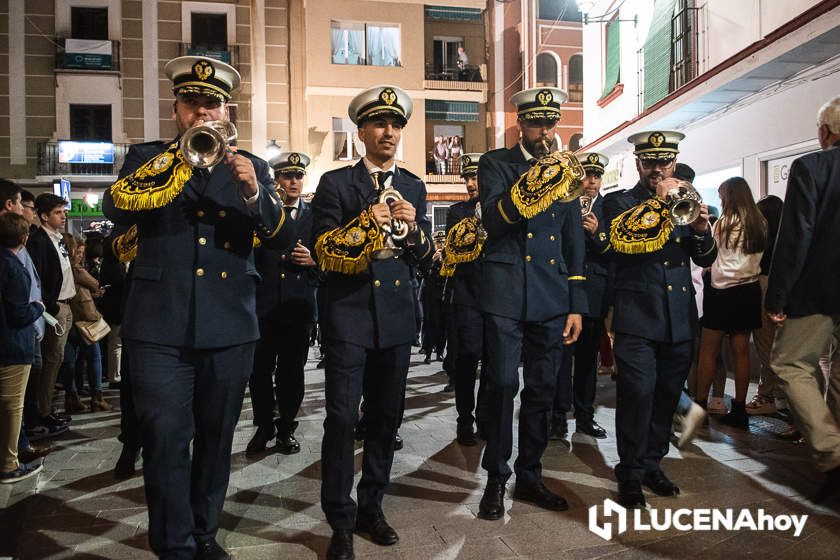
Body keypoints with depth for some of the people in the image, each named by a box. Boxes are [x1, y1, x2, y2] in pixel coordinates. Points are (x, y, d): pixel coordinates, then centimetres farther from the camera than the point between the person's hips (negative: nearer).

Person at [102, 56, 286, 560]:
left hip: (230, 326, 2)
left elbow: (277, 231, -1)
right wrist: (180, 157, -17)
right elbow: (117, 208, -8)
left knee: (216, 438, 12)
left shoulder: (251, 167, 11)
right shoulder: (147, 157, 9)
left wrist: (253, 191, -20)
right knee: (167, 439, -2)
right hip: (161, 325, -1)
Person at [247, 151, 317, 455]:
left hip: (298, 304, 1)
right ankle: (264, 426, 23)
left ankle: (286, 428, 23)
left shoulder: (314, 215, 10)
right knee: (260, 370, 5)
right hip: (264, 302, -1)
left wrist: (312, 260, -10)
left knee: (292, 371, 8)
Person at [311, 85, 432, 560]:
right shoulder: (335, 182, 1)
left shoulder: (413, 187, 11)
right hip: (350, 314, -3)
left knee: (387, 417, 11)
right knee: (342, 418, -5)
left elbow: (427, 256, 9)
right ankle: (341, 521, 11)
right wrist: (363, 223, -19)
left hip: (397, 316, 4)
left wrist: (413, 227, -10)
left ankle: (372, 507, 27)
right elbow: (323, 251, -6)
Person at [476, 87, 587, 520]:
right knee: (502, 386, -4)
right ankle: (496, 479, 13)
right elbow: (492, 221, -12)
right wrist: (531, 185, -25)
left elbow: (574, 243, 14)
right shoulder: (496, 164, 5)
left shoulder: (564, 168, 15)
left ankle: (529, 476, 24)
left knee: (542, 390, 9)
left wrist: (576, 305, 9)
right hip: (506, 295, -3)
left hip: (551, 299, 4)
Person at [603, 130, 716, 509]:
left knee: (667, 395, 10)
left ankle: (652, 463, 25)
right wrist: (659, 201, -15)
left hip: (680, 318, 5)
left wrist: (701, 231, -8)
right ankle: (630, 473, 4)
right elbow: (620, 237, -17)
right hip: (637, 316, -4)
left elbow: (706, 259, 12)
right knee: (638, 391, -10)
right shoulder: (618, 202, 5)